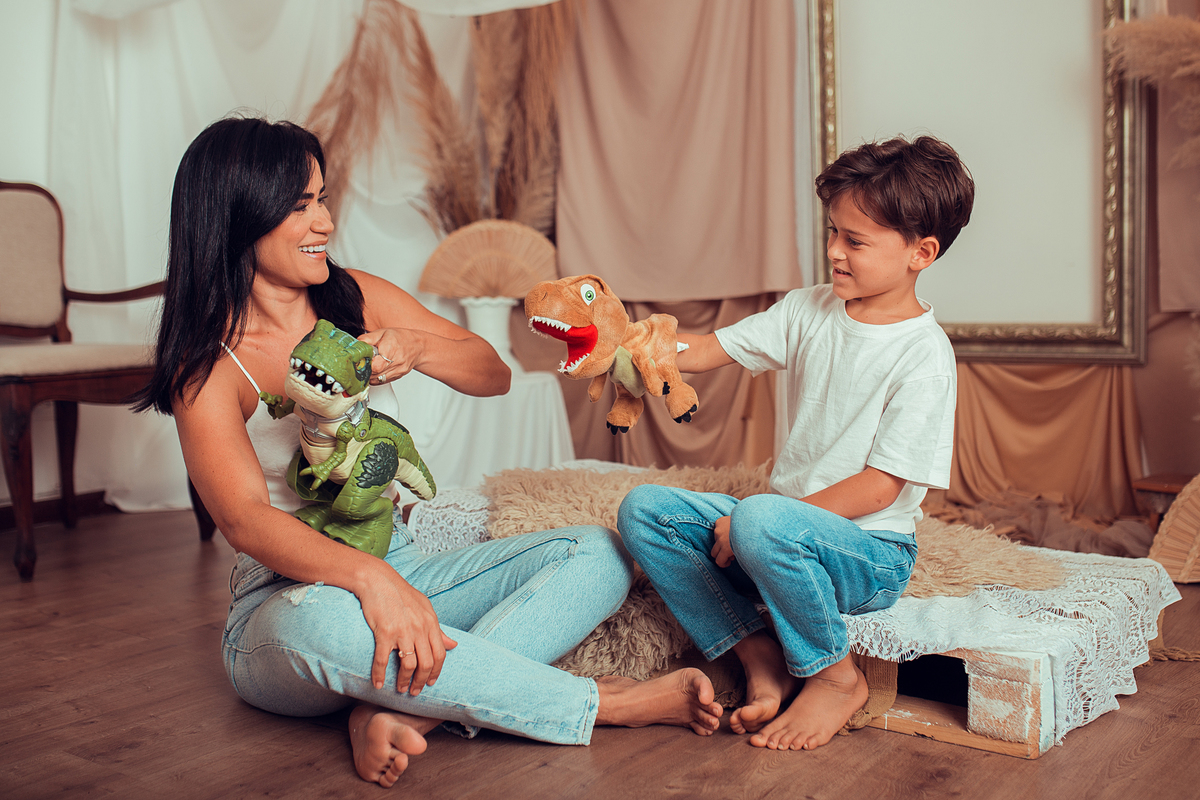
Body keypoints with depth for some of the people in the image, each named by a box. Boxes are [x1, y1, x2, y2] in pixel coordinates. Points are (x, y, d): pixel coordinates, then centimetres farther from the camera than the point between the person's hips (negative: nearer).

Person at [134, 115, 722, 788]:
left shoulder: (357, 298, 6)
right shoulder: (208, 367, -9)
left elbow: (494, 375, 8)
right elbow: (245, 520, -23)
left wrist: (416, 347, -14)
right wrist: (371, 578, -41)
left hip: (402, 572, 6)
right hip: (289, 599, -5)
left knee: (596, 555, -10)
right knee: (323, 620, -42)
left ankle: (399, 709, -31)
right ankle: (601, 703, -27)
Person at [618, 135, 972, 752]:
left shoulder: (923, 354, -15)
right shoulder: (811, 310, 4)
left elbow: (880, 487, -19)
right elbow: (707, 350, 1)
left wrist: (751, 522, -21)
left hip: (871, 551, -7)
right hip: (794, 524, 7)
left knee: (761, 521, -38)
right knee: (643, 511, -7)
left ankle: (835, 677, -11)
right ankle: (761, 658, -6)